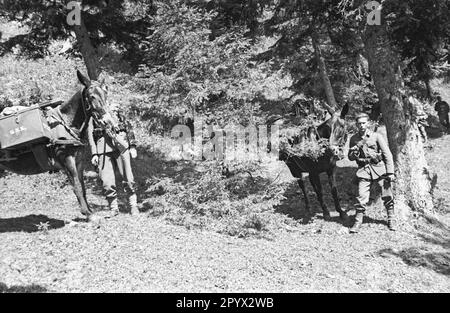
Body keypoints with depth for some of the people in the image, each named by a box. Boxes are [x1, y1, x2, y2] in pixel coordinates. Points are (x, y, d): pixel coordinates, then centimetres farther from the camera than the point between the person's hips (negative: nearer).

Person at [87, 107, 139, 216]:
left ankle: (133, 205, 10)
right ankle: (113, 207, 10)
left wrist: (132, 146, 6)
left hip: (121, 144, 0)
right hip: (103, 148, 0)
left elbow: (128, 126, 14)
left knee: (127, 178, -3)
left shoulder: (116, 110, 17)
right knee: (107, 182, -5)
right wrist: (94, 154, 5)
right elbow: (90, 134, 14)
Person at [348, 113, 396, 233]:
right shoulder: (354, 139, 7)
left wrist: (390, 172, -9)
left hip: (379, 168, -1)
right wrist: (354, 152, -9)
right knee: (361, 196, -6)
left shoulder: (376, 136, -1)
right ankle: (358, 222, 2)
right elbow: (350, 157, 14)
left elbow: (388, 154, -3)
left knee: (387, 195, 1)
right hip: (364, 170, 1)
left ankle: (391, 220, 18)